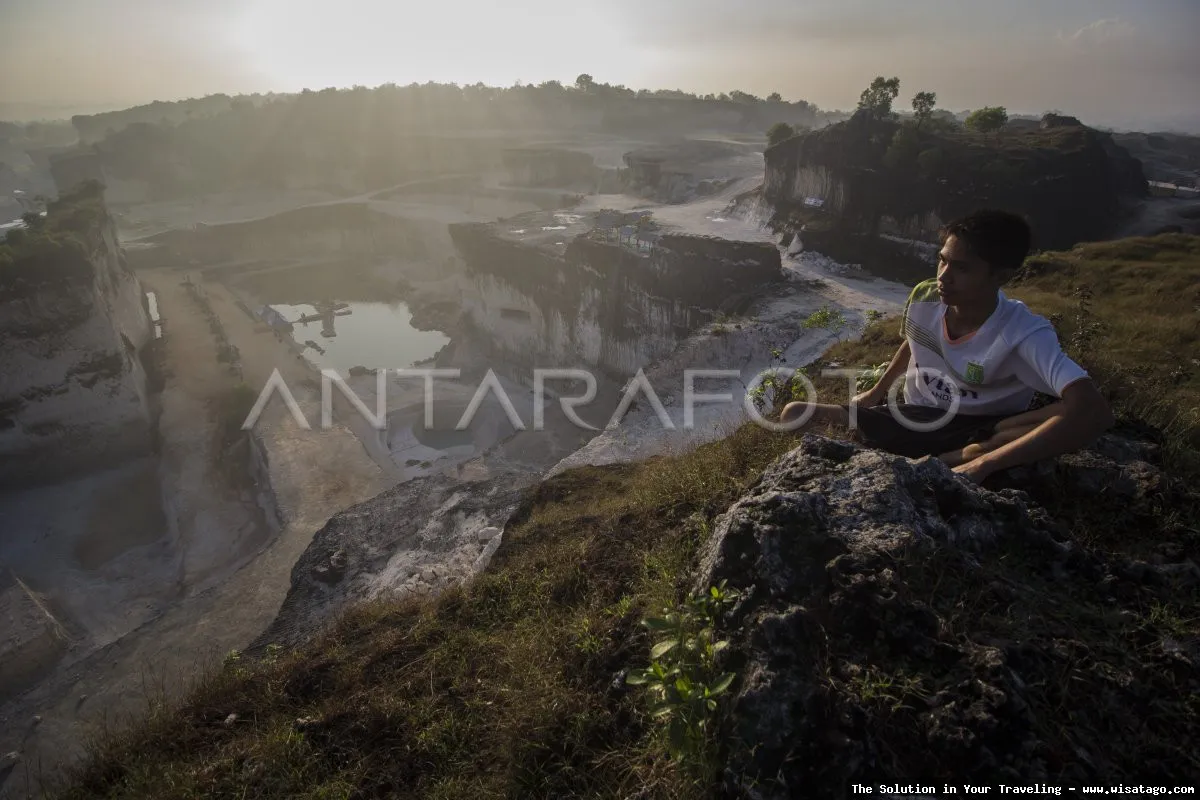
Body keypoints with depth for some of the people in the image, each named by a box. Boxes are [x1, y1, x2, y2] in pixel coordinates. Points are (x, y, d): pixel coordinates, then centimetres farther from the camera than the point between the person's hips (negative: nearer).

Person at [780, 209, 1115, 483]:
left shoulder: (1025, 334, -28)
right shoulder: (924, 298, -14)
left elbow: (1095, 412, -42)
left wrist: (982, 466, -46)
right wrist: (877, 392, 10)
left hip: (981, 431, -4)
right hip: (917, 417, 4)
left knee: (1071, 416, -37)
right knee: (795, 414, -9)